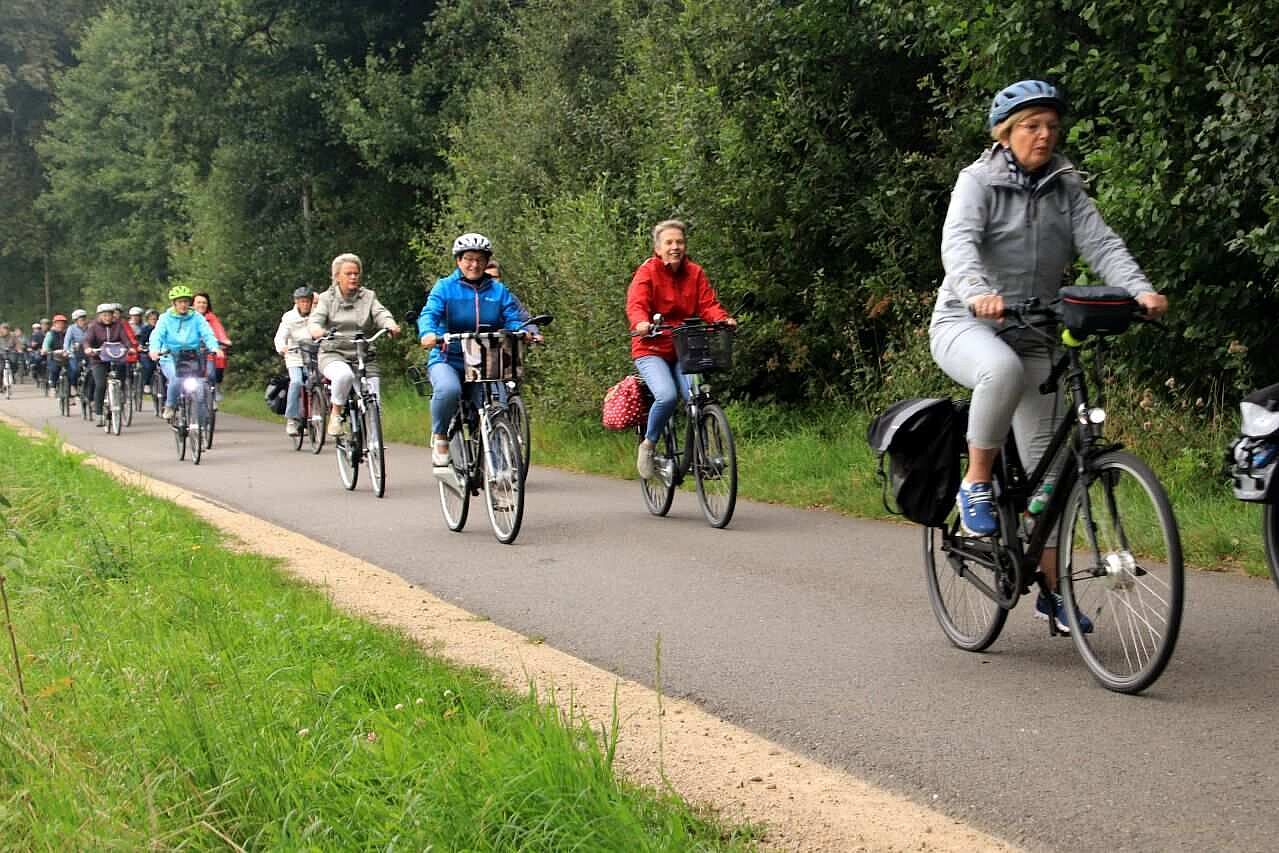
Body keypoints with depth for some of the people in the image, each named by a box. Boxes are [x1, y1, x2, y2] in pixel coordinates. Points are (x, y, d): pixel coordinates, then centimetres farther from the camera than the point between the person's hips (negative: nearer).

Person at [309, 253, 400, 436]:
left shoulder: (368, 296, 11)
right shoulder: (327, 298, 7)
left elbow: (381, 314, -6)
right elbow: (314, 320, -8)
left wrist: (391, 325, -30)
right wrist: (317, 330, -34)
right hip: (333, 354, -2)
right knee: (344, 375, -37)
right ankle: (335, 413, -14)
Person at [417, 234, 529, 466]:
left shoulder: (498, 290, 12)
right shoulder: (445, 287, 5)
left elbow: (513, 318, 1)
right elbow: (429, 313, -10)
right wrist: (428, 333, -33)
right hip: (448, 359, -3)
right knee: (448, 390, -34)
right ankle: (440, 436, -7)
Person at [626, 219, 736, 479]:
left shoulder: (695, 273, 6)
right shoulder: (647, 272, -5)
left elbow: (708, 304, -4)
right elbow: (636, 305, -19)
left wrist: (723, 319, -26)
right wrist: (641, 323, -42)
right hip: (651, 350, -3)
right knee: (667, 396, -28)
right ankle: (648, 445, -2)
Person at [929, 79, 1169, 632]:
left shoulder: (1066, 189, 9)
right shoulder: (979, 180, -4)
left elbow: (1100, 243, -6)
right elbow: (959, 241, -22)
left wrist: (1140, 290, -25)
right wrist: (978, 292, -43)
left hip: (1031, 335, 5)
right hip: (966, 323, -5)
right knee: (1003, 368, -41)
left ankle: (1051, 590, 13)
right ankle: (975, 485, -20)